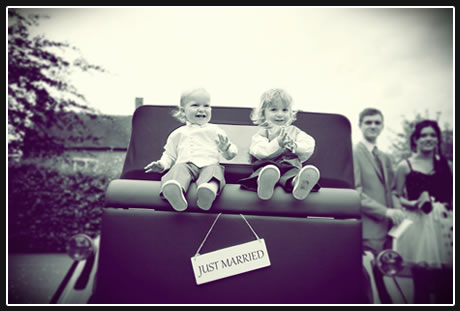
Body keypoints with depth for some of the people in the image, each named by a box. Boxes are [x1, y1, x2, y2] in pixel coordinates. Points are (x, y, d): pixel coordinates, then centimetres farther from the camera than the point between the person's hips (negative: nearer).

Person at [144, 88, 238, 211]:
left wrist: (226, 148, -5)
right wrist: (162, 164, 8)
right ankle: (174, 192, -66)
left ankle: (209, 190, -69)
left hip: (209, 164, -1)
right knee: (178, 169, -34)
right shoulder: (178, 133, 27)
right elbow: (169, 155, 30)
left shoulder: (215, 130, 23)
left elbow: (229, 154, 20)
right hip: (185, 163, 1)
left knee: (214, 170, -36)